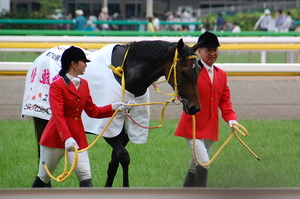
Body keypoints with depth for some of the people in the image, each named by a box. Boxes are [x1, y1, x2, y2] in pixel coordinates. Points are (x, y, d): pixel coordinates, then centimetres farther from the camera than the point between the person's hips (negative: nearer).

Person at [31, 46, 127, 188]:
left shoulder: (84, 85, 9)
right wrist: (67, 138, -37)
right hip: (55, 138, -5)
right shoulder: (57, 86, -12)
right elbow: (58, 116, -24)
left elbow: (92, 111, 13)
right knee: (43, 178, 9)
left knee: (86, 178, -10)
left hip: (77, 138, 5)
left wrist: (113, 108, -2)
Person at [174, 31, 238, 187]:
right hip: (193, 126, -6)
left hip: (211, 127, 7)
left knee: (196, 165, 15)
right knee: (203, 162, -18)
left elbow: (225, 101, 11)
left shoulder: (221, 75, 12)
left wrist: (231, 119, -5)